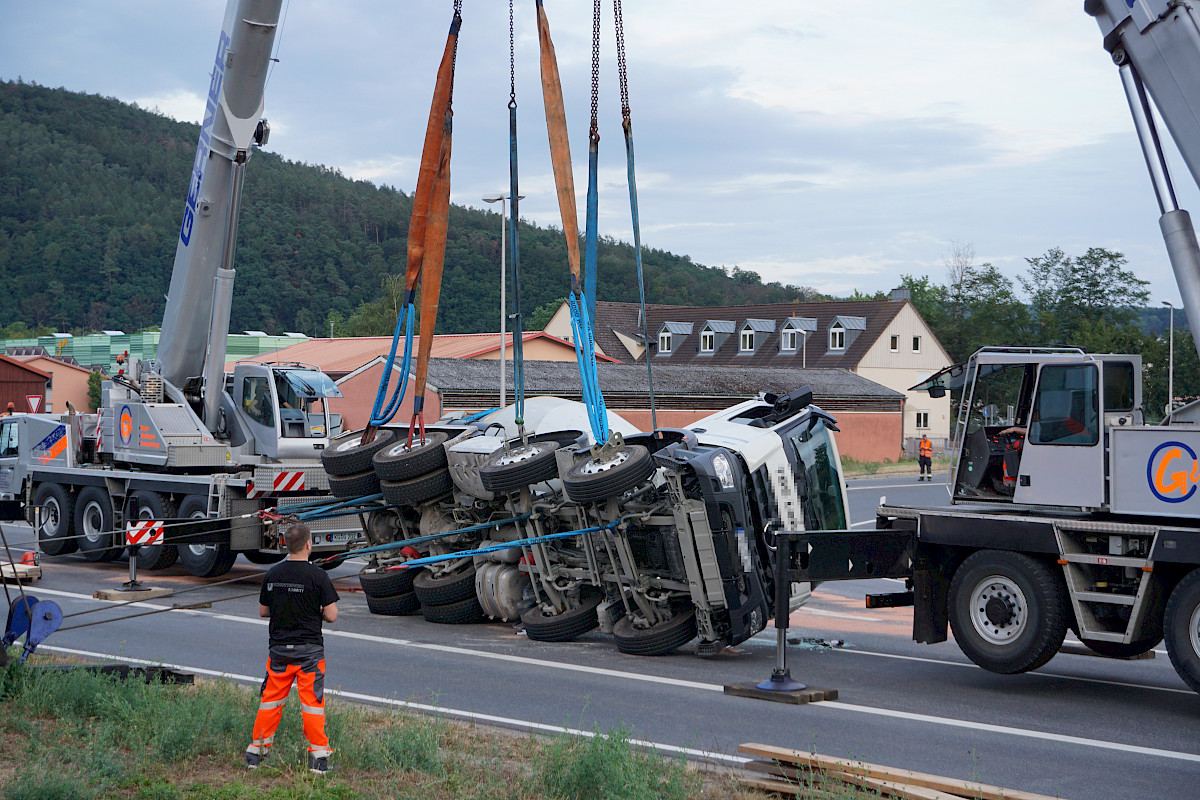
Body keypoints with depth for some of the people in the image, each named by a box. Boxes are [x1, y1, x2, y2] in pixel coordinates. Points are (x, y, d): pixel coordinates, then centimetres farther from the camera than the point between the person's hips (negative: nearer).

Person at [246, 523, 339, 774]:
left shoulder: (272, 574, 1)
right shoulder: (317, 575, -13)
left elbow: (263, 611, 11)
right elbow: (331, 616, -11)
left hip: (279, 647, 4)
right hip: (309, 649, -4)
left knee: (271, 700, 13)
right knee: (312, 702, 2)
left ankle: (256, 751, 18)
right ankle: (319, 756, 3)